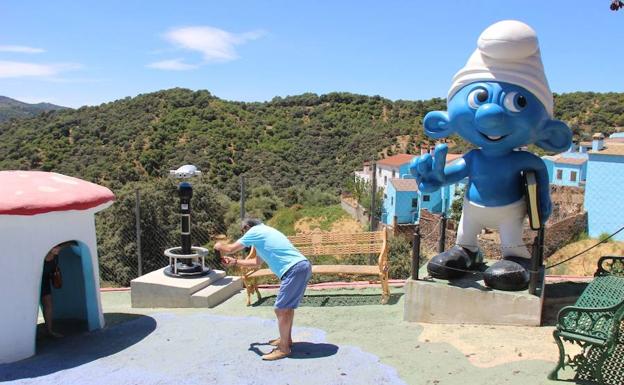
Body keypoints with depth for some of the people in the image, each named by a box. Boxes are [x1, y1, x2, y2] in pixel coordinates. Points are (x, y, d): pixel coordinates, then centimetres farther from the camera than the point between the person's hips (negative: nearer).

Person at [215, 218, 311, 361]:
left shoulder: (254, 231, 0)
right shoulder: (264, 232, 28)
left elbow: (231, 249, 6)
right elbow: (257, 262, 36)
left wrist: (219, 246, 27)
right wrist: (234, 262, 38)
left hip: (294, 270, -10)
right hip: (302, 266, 10)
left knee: (281, 309, -2)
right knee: (287, 306, 22)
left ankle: (283, 348, 7)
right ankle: (286, 339, 35)